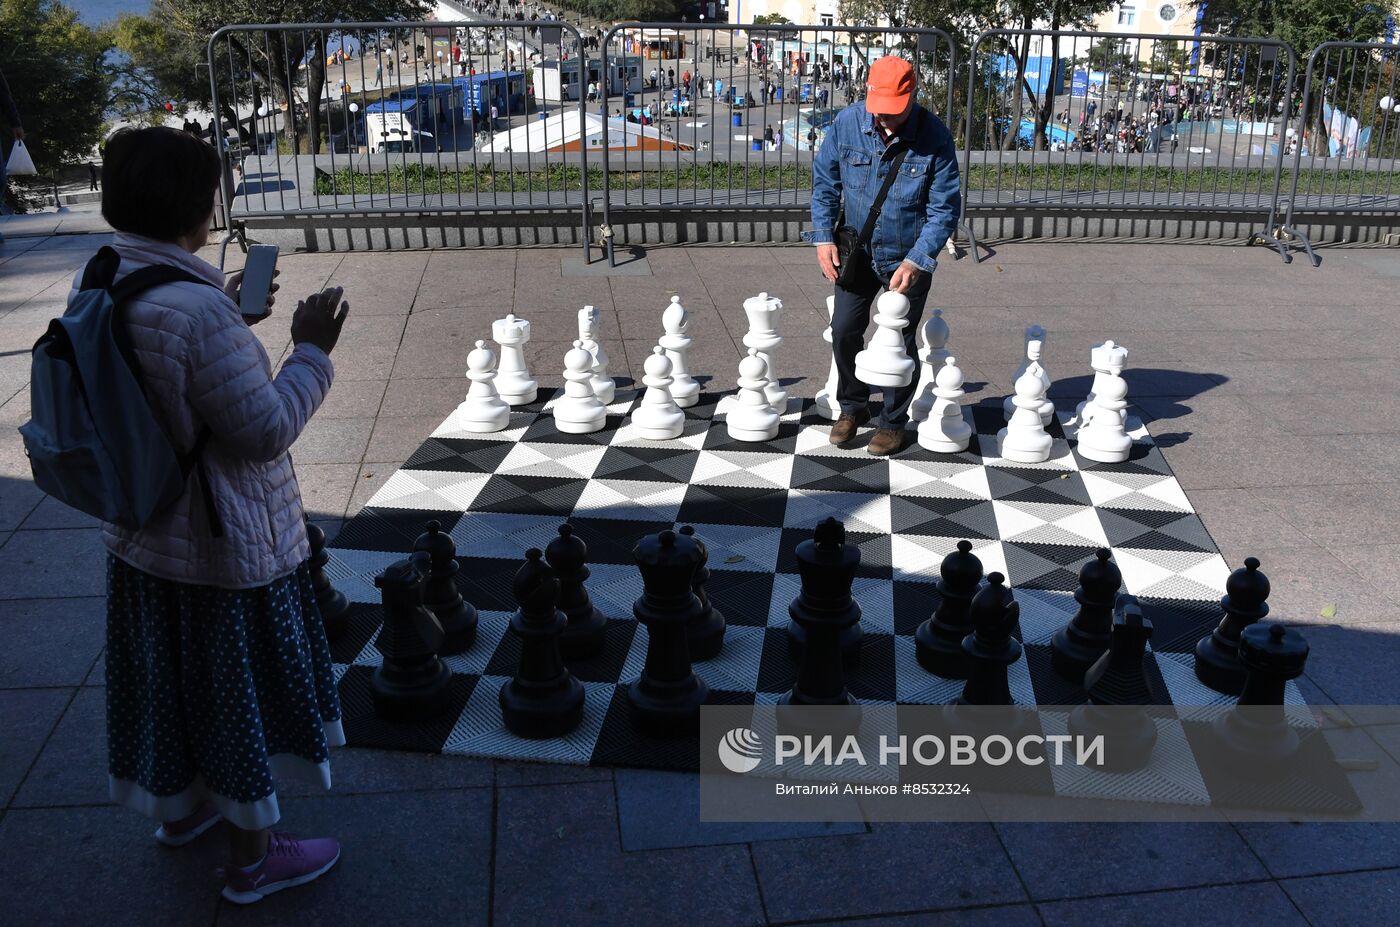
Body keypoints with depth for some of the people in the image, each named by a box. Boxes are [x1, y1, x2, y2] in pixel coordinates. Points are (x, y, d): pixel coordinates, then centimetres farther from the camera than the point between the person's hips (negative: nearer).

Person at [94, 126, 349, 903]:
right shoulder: (196, 309, -31)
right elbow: (266, 430, -25)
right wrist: (312, 352, -15)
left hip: (142, 533, 8)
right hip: (224, 542, -8)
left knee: (170, 671, 25)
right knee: (240, 685, 10)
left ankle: (180, 809, 48)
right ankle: (252, 858, 29)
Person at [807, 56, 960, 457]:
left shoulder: (934, 136, -19)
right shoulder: (846, 124, -12)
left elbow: (945, 208, -15)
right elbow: (824, 181, 1)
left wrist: (916, 261, -23)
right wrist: (824, 237, -8)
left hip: (909, 259, -3)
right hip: (857, 252, 3)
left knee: (899, 341, 6)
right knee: (844, 330, 6)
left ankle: (893, 421, 26)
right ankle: (852, 407, 30)